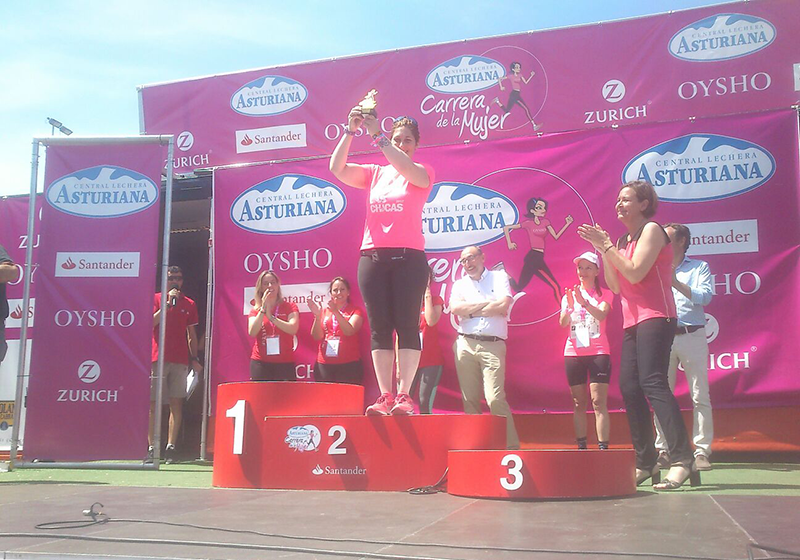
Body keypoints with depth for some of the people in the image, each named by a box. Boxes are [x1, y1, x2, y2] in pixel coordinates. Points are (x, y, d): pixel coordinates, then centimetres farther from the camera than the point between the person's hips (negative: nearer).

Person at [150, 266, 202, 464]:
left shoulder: (189, 304, 13)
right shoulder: (156, 299, 8)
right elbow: (151, 323, -7)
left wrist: (194, 358, 7)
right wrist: (168, 303, -11)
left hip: (180, 360, 2)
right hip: (157, 357, -2)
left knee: (176, 403, -2)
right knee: (153, 404, -2)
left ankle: (170, 447, -1)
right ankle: (151, 447, 2)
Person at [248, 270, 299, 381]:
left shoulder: (290, 307, 5)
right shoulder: (255, 310, 10)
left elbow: (293, 329, -12)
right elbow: (252, 332, -7)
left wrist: (271, 317, -14)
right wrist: (263, 308, -11)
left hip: (285, 363, -1)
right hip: (260, 363, 1)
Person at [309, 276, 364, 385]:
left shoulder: (355, 311, 8)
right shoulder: (324, 311, 16)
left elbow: (349, 331, -10)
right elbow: (317, 337, 7)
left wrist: (336, 312, -19)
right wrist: (317, 316, -7)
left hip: (348, 364, -3)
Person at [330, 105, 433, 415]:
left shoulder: (422, 172, 7)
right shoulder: (375, 173, 16)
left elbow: (409, 170, -17)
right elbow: (338, 169, 3)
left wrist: (378, 136, -18)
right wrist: (350, 132, -7)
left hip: (409, 256, -3)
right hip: (372, 256, 3)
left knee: (407, 325, -6)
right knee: (379, 328, -1)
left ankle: (404, 395, -7)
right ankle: (385, 396, 0)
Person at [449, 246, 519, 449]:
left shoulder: (499, 277, 10)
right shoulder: (460, 284, 17)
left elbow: (504, 305, -7)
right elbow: (455, 308, -3)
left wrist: (471, 310, 1)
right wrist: (488, 304, -2)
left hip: (493, 345, -3)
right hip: (465, 345, 3)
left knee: (495, 398, -14)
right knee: (470, 400, 2)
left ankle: (512, 445, -7)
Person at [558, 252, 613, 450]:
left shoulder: (604, 294, 6)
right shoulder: (569, 295, 12)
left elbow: (601, 315, -15)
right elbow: (563, 323, -2)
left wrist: (584, 302, -32)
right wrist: (570, 307, -23)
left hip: (598, 352, -3)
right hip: (573, 352, 3)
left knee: (599, 402, -10)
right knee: (578, 403, 3)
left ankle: (603, 446, -13)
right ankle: (581, 446, 6)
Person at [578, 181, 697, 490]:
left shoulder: (652, 230, -4)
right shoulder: (623, 241, 19)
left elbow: (635, 273, -16)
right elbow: (616, 286, 12)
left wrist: (607, 246, -11)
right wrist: (602, 250, 5)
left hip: (655, 316, -8)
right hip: (633, 321, 8)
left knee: (652, 381, -20)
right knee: (629, 386, 2)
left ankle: (682, 460, -24)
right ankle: (646, 462, 7)